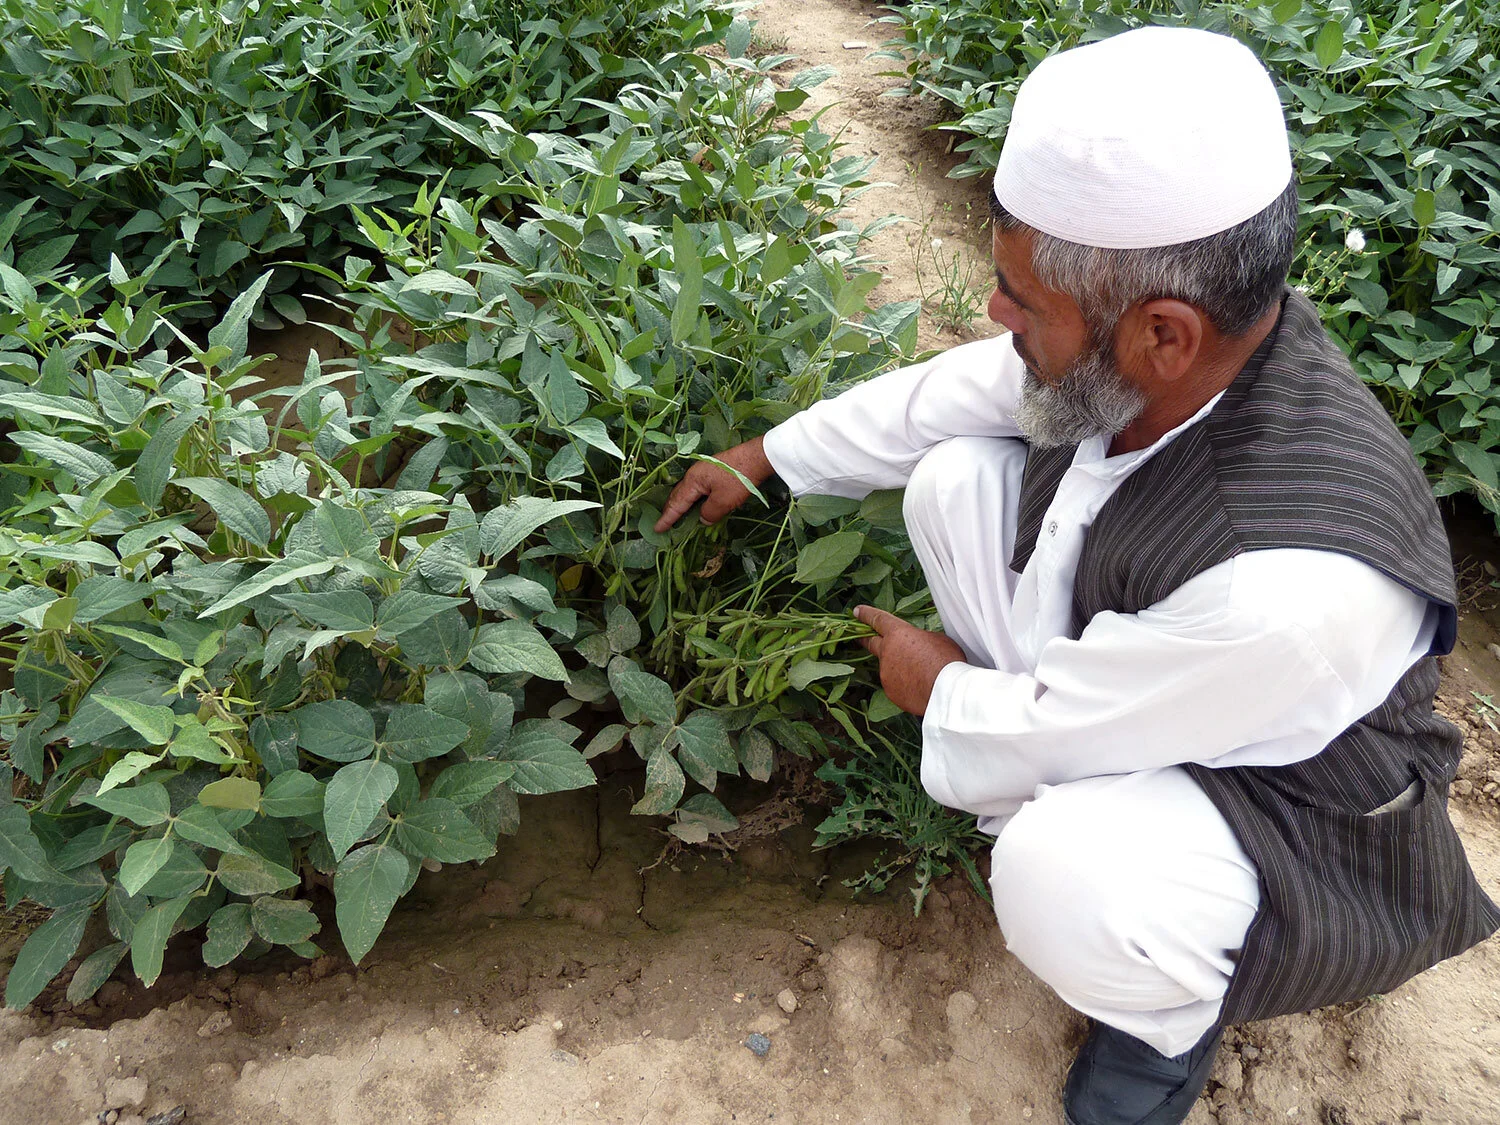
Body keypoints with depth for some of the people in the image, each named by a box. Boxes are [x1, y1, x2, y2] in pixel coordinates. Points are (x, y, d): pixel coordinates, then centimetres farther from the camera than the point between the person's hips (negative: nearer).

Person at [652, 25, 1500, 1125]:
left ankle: (1167, 1021, 2)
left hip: (1291, 817, -6)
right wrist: (759, 459, 6)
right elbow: (938, 395, -5)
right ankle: (1034, 778, 12)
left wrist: (939, 685, -7)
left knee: (1057, 874, -37)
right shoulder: (1144, 342, -22)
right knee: (953, 479, -7)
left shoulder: (1290, 584, -42)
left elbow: (1057, 728, -27)